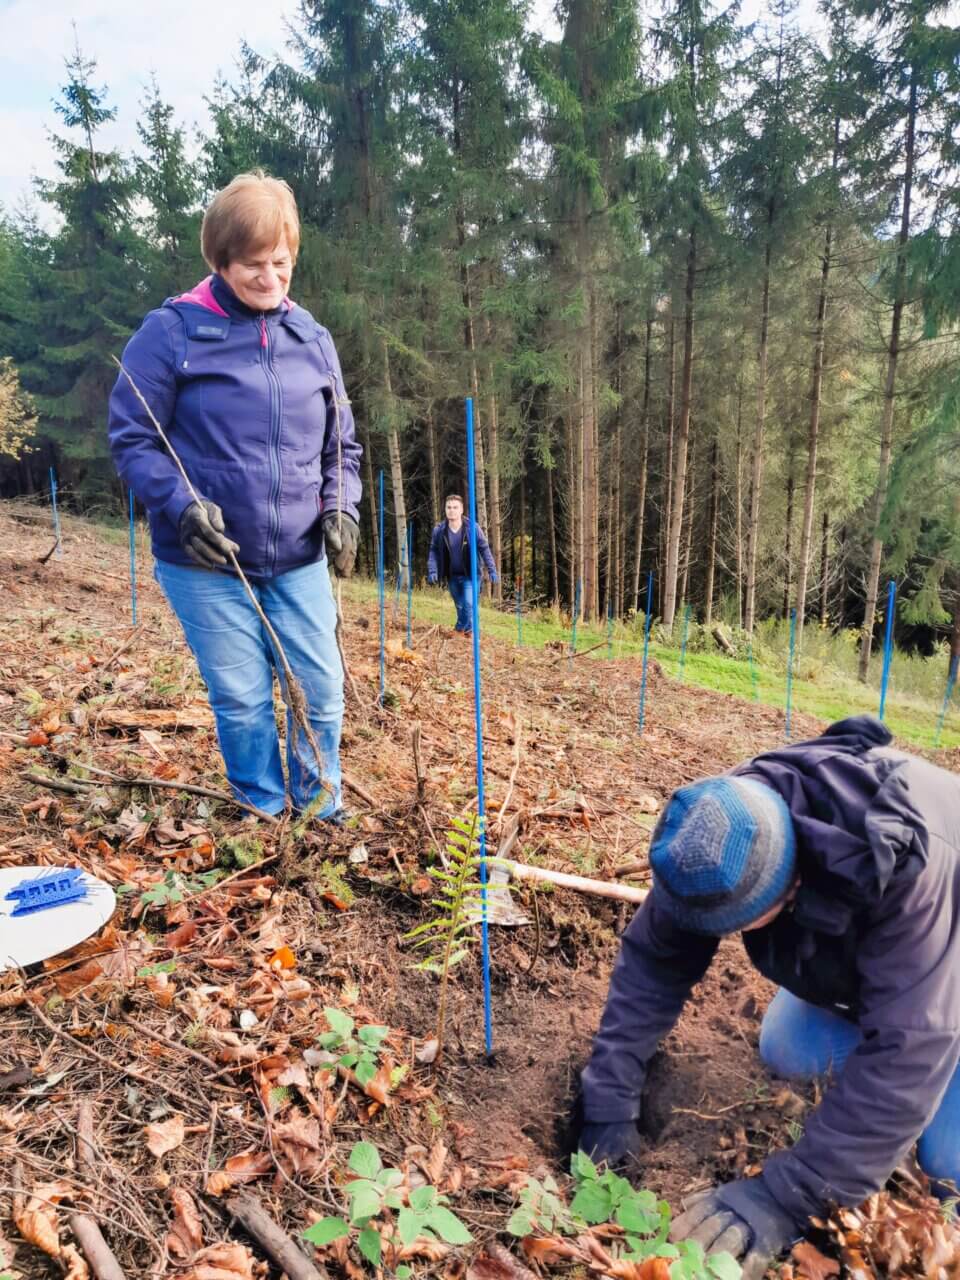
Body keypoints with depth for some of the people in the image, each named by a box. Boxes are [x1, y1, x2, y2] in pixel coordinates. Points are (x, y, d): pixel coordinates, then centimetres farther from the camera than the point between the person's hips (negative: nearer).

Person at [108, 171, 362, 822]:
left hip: (300, 561, 3)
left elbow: (342, 445, 14)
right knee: (242, 702, 6)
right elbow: (132, 437, -3)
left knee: (322, 693, 7)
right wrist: (181, 506, -19)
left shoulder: (313, 338, 6)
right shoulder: (172, 331, -6)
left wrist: (340, 508, -4)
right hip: (207, 563, -3)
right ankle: (265, 816, 28)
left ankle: (322, 815, 29)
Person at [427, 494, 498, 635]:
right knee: (459, 606, 14)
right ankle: (464, 629, 31)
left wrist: (492, 570, -11)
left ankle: (461, 629, 1)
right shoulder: (439, 530, -9)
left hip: (469, 574, -3)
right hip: (452, 575, 3)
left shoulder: (472, 528, -15)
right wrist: (432, 570, -14)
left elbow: (484, 549, -8)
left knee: (469, 603, -16)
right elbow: (434, 552, -1)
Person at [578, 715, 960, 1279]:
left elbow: (904, 1048, -42)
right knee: (785, 1052, -8)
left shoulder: (908, 866, -45)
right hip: (850, 952, 5)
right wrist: (610, 1107, -23)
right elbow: (651, 960, -21)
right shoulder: (724, 834, -29)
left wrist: (788, 1196, -41)